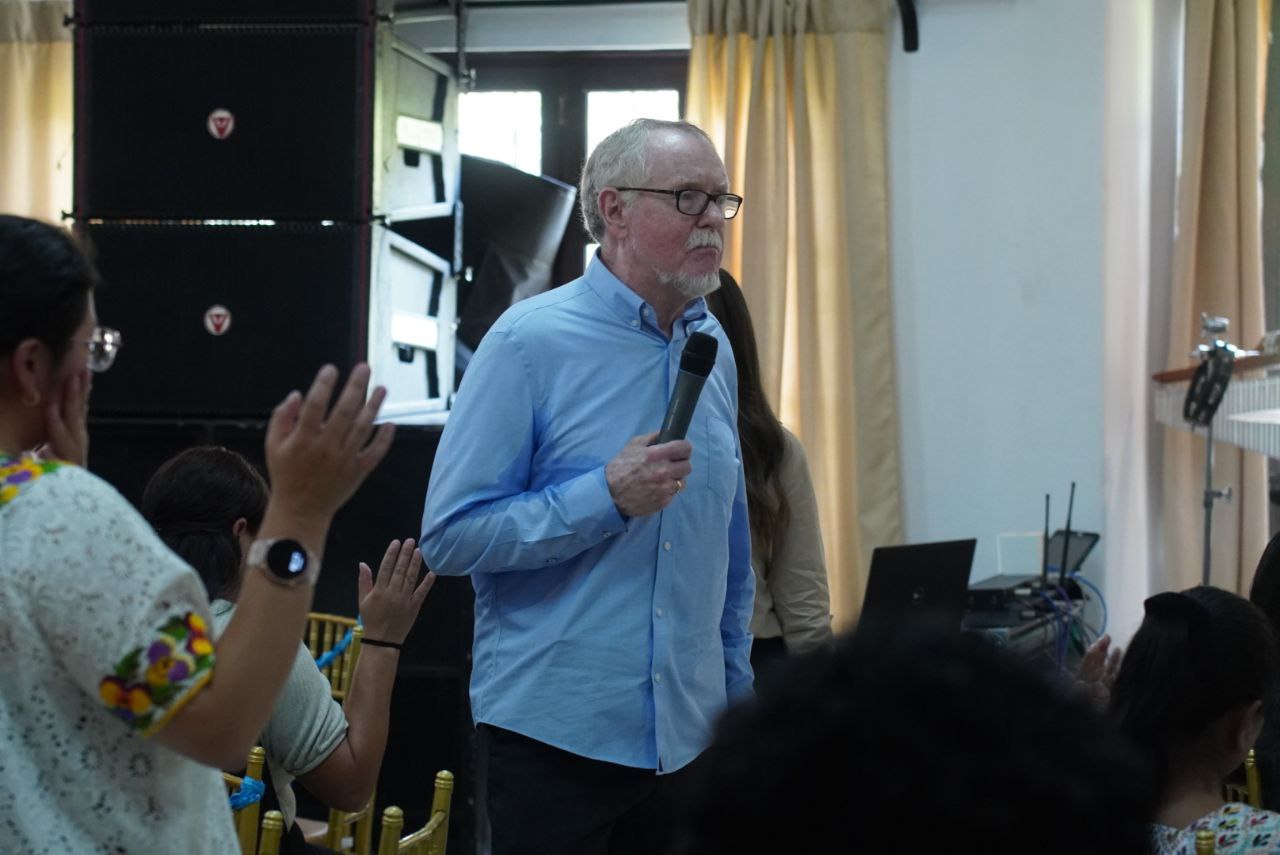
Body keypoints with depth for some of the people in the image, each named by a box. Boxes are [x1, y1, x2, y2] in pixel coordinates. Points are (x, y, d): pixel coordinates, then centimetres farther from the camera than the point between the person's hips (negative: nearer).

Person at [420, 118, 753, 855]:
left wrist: (737, 695, 15)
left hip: (687, 739, 6)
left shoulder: (714, 349, 9)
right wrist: (608, 498, -21)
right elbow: (451, 536, -14)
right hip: (560, 732, -5)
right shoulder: (532, 342, -9)